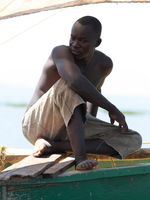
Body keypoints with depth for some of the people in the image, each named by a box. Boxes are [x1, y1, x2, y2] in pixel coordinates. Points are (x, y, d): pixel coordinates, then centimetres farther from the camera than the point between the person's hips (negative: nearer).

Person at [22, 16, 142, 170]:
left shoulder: (104, 64, 1)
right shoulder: (61, 52, -20)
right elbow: (76, 81, -40)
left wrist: (91, 120, 11)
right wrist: (112, 109, -32)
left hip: (70, 128, 7)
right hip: (37, 125, -7)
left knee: (133, 141, -11)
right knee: (67, 84, -35)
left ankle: (53, 146, -19)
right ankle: (80, 157, -40)